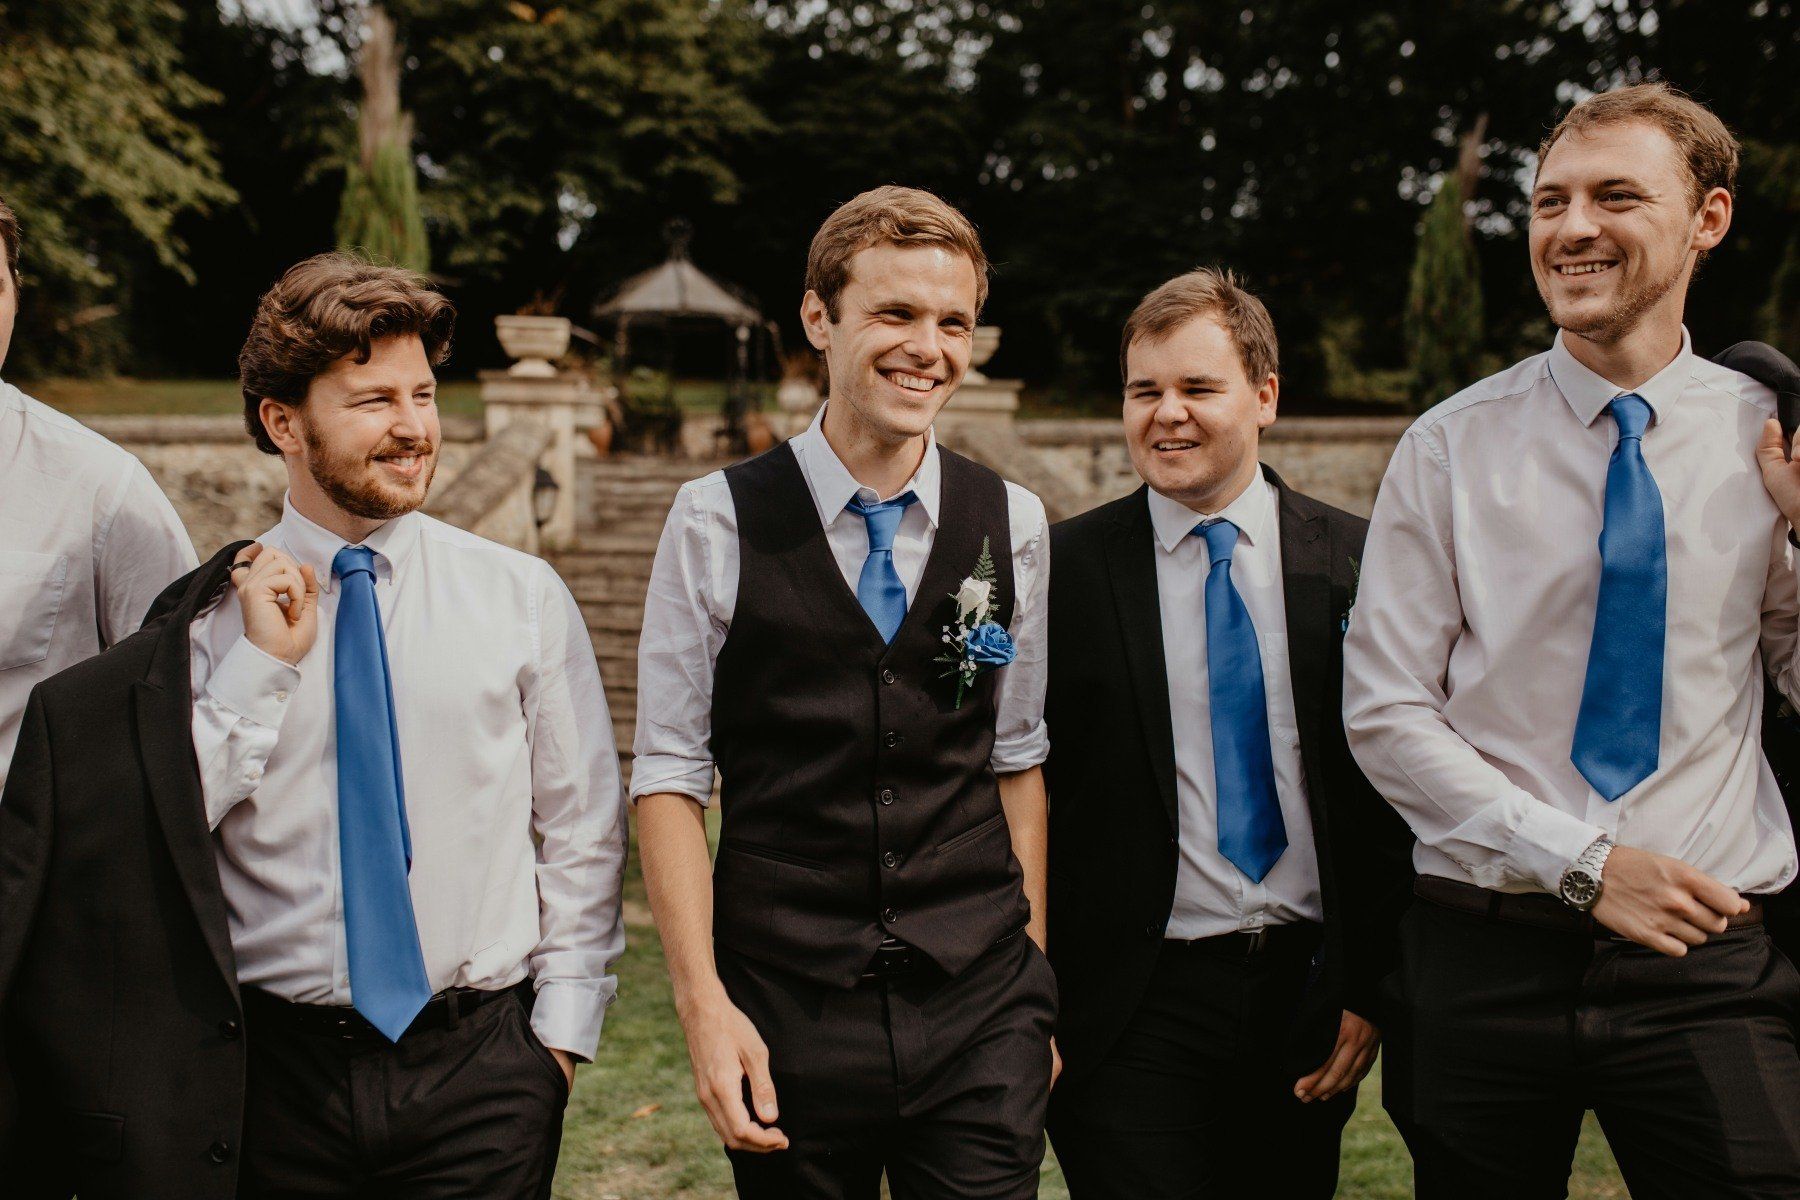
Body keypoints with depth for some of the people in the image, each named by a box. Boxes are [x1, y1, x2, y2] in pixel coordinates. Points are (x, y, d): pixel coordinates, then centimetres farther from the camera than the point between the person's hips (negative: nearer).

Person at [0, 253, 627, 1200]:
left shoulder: (523, 597, 1)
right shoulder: (216, 614, 0)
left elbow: (582, 830, 4)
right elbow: (156, 834, -7)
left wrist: (563, 1025, 0)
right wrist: (262, 663, -13)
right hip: (278, 1068, 0)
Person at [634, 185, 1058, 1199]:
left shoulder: (1012, 524, 4)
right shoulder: (719, 523, -4)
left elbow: (1017, 759, 9)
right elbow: (671, 773, -3)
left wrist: (1034, 982, 8)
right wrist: (703, 1002, -8)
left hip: (980, 1009, 2)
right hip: (786, 1014, -1)